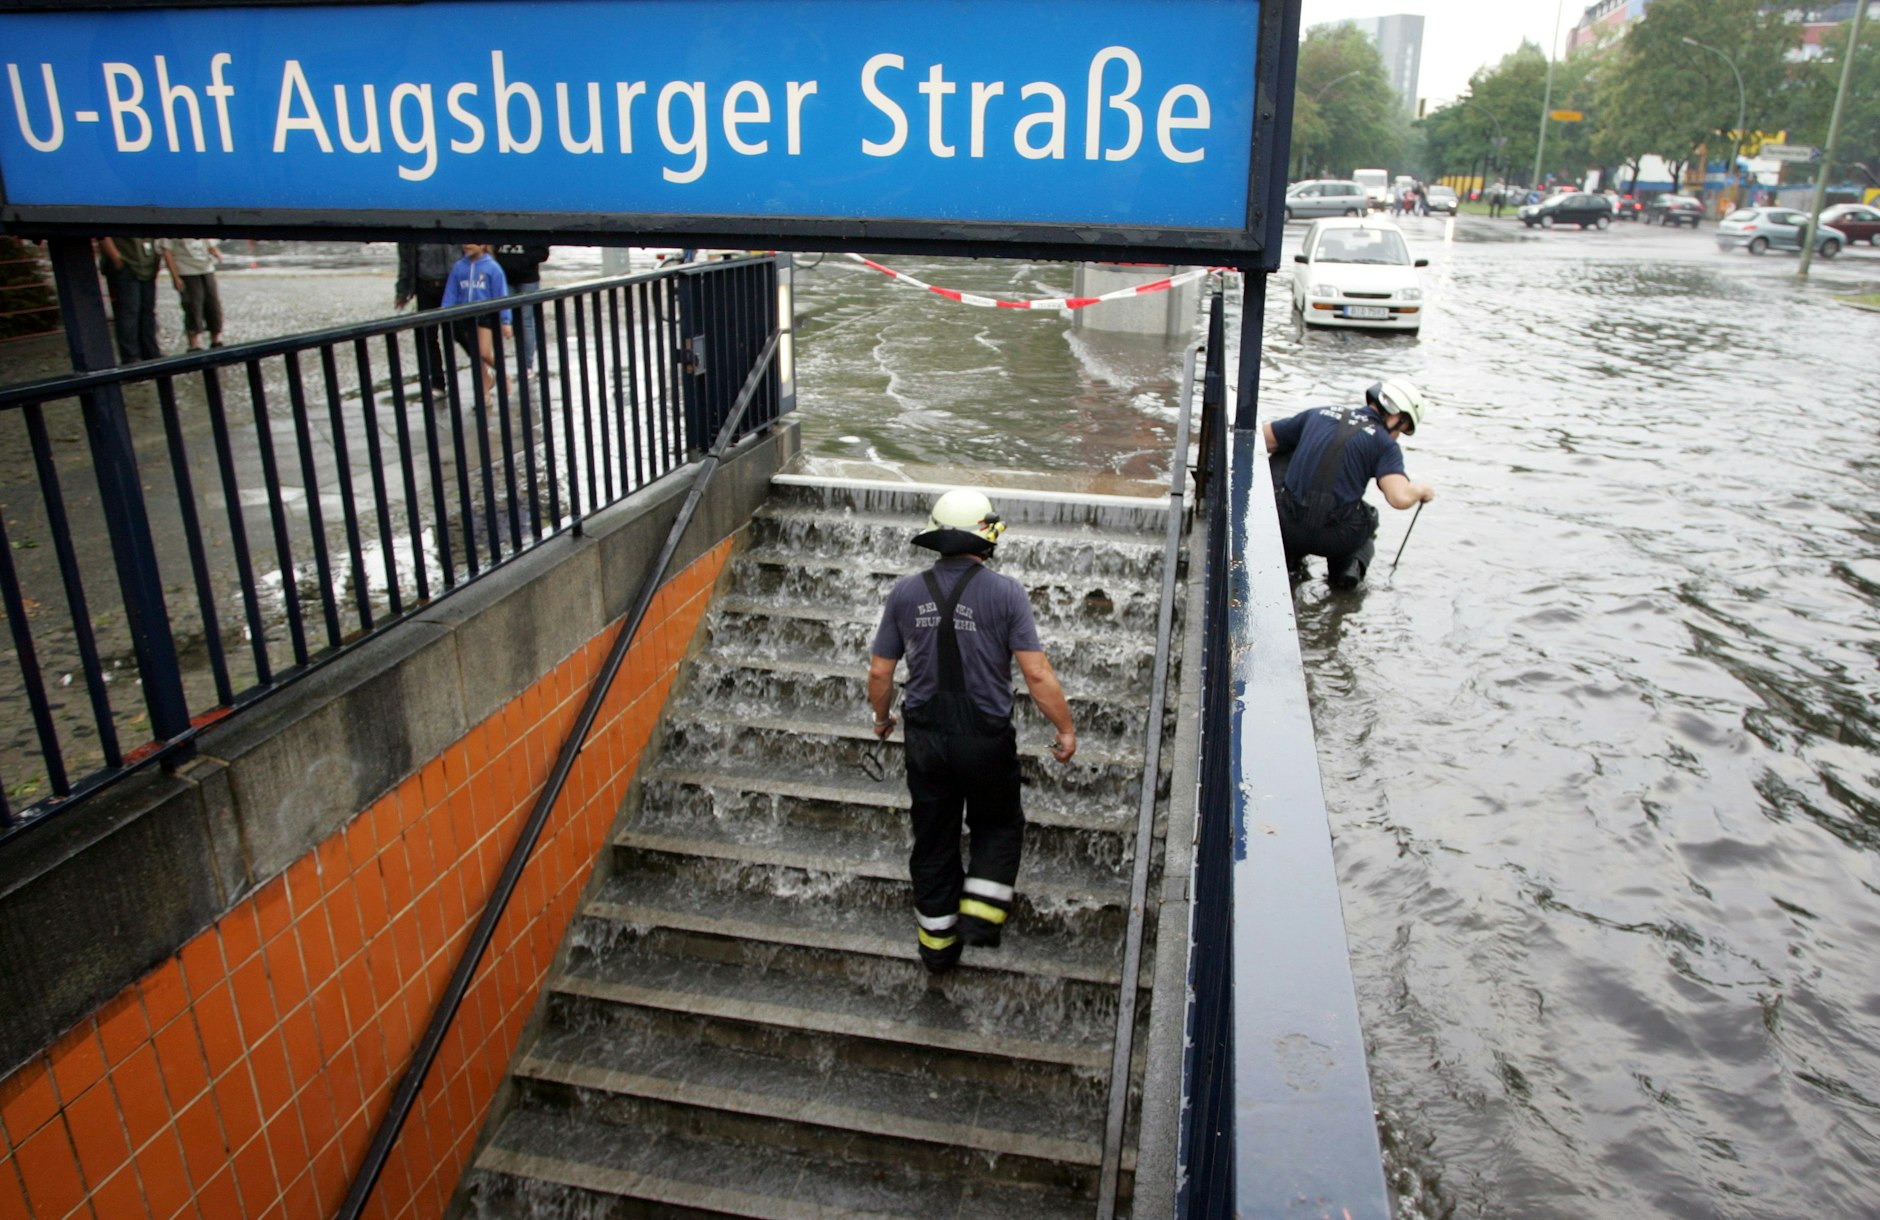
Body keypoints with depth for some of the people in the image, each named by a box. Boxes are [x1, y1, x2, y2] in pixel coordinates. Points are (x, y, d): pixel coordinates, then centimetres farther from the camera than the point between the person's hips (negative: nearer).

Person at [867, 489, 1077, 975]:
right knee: (998, 825, 23)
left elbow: (880, 671, 3)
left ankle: (937, 941, 29)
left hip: (926, 738, 3)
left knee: (933, 837, 17)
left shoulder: (906, 592, -3)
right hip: (986, 737, -3)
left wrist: (882, 716, 22)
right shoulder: (1005, 592, -13)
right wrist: (1066, 729, -2)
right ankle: (981, 912, 10)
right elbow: (1037, 674, -15)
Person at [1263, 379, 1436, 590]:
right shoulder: (1384, 444, -1)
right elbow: (1400, 498, -17)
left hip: (1287, 527, 1)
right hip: (1336, 539, -1)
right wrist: (1420, 489, 7)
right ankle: (1349, 563, 5)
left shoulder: (1319, 414, 11)